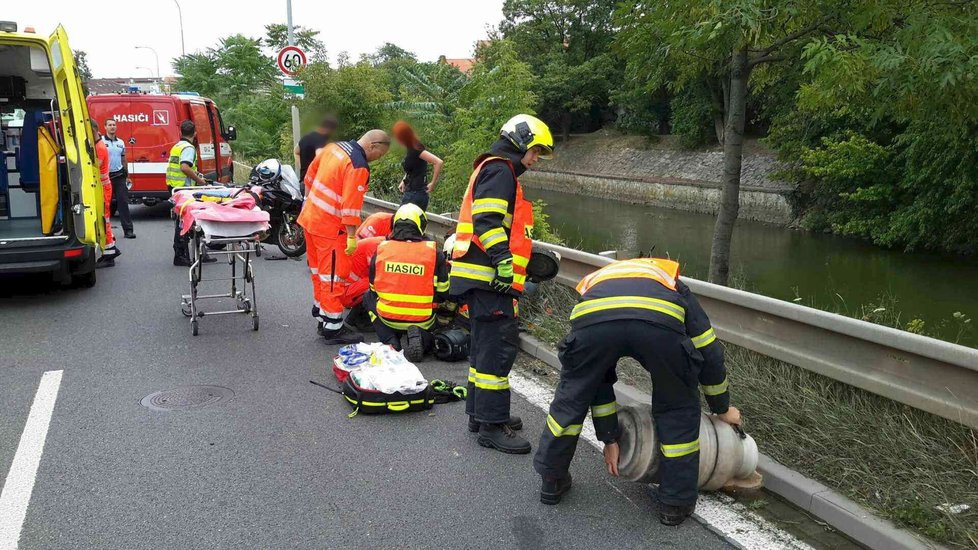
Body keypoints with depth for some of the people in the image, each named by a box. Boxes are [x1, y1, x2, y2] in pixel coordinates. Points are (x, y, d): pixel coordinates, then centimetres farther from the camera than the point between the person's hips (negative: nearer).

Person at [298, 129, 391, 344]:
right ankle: (333, 328, 4)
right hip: (329, 227, -9)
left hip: (310, 217, 9)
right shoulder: (359, 167, -20)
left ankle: (321, 318, 30)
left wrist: (310, 199, 27)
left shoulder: (334, 147, 6)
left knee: (319, 271, 18)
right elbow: (351, 206, -23)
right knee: (334, 277, -2)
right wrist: (352, 238, -19)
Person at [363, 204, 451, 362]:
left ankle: (390, 341, 8)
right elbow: (443, 293, 2)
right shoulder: (434, 253, -5)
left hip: (387, 318, 0)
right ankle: (419, 336, -5)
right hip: (423, 321, 0)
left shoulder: (381, 249, 0)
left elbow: (373, 289, 12)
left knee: (368, 298, 30)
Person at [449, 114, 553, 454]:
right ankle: (492, 426, -4)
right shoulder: (500, 169, -9)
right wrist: (503, 261, -25)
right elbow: (487, 219, -21)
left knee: (486, 344, 16)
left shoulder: (497, 170, 25)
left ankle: (480, 413, 26)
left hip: (485, 275, 11)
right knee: (499, 346, -9)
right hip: (489, 275, -11)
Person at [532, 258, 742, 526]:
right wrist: (722, 408, 53)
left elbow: (598, 381, 45)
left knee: (571, 397, 28)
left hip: (593, 315, 1)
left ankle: (552, 481, 40)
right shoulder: (672, 283, 44)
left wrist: (609, 438, 51)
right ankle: (676, 501, 33)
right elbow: (708, 352, 39)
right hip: (661, 320, -1)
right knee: (678, 408, 25)